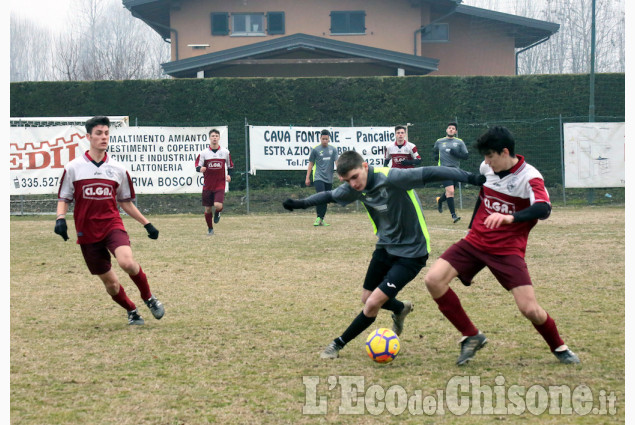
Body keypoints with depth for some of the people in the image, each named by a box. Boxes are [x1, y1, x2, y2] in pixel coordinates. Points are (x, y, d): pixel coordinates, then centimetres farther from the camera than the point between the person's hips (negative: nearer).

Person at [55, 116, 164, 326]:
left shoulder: (117, 169, 8)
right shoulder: (73, 167, 1)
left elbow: (125, 202, 18)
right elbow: (63, 198, 6)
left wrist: (146, 223, 15)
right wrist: (60, 218, -13)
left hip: (112, 224, 0)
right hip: (87, 231, 0)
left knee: (127, 261, -28)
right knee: (109, 281, 4)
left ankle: (148, 298, -3)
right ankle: (132, 311, 30)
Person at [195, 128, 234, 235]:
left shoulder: (225, 152, 3)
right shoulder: (204, 153, 0)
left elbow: (230, 165, 17)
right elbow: (197, 166, 0)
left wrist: (229, 175, 1)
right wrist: (200, 169, -23)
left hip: (220, 184, -1)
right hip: (208, 185, 1)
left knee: (218, 205, -20)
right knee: (208, 208, 5)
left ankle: (218, 212, 18)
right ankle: (210, 229, 25)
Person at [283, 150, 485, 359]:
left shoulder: (392, 178, -28)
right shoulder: (354, 188, -6)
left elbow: (429, 173, -34)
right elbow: (330, 196, 15)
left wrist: (471, 177, -41)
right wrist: (301, 203, 9)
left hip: (411, 252, -7)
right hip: (385, 246, 8)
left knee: (373, 304, -12)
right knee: (367, 298, 17)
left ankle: (339, 344, 8)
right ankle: (401, 308, 49)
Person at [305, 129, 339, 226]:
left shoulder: (333, 150, 8)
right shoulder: (315, 149, 2)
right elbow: (311, 164, 7)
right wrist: (307, 178, 5)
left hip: (329, 179, 3)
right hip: (318, 177, -3)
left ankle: (322, 220, 14)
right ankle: (318, 218, -12)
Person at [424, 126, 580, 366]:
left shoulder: (529, 177, -16)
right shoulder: (486, 168, 2)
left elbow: (543, 209, -34)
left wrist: (510, 218, -50)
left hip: (507, 249, -5)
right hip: (475, 241, 5)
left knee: (530, 309, -15)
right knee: (434, 279, -14)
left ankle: (559, 348, 18)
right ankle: (471, 337, 1)